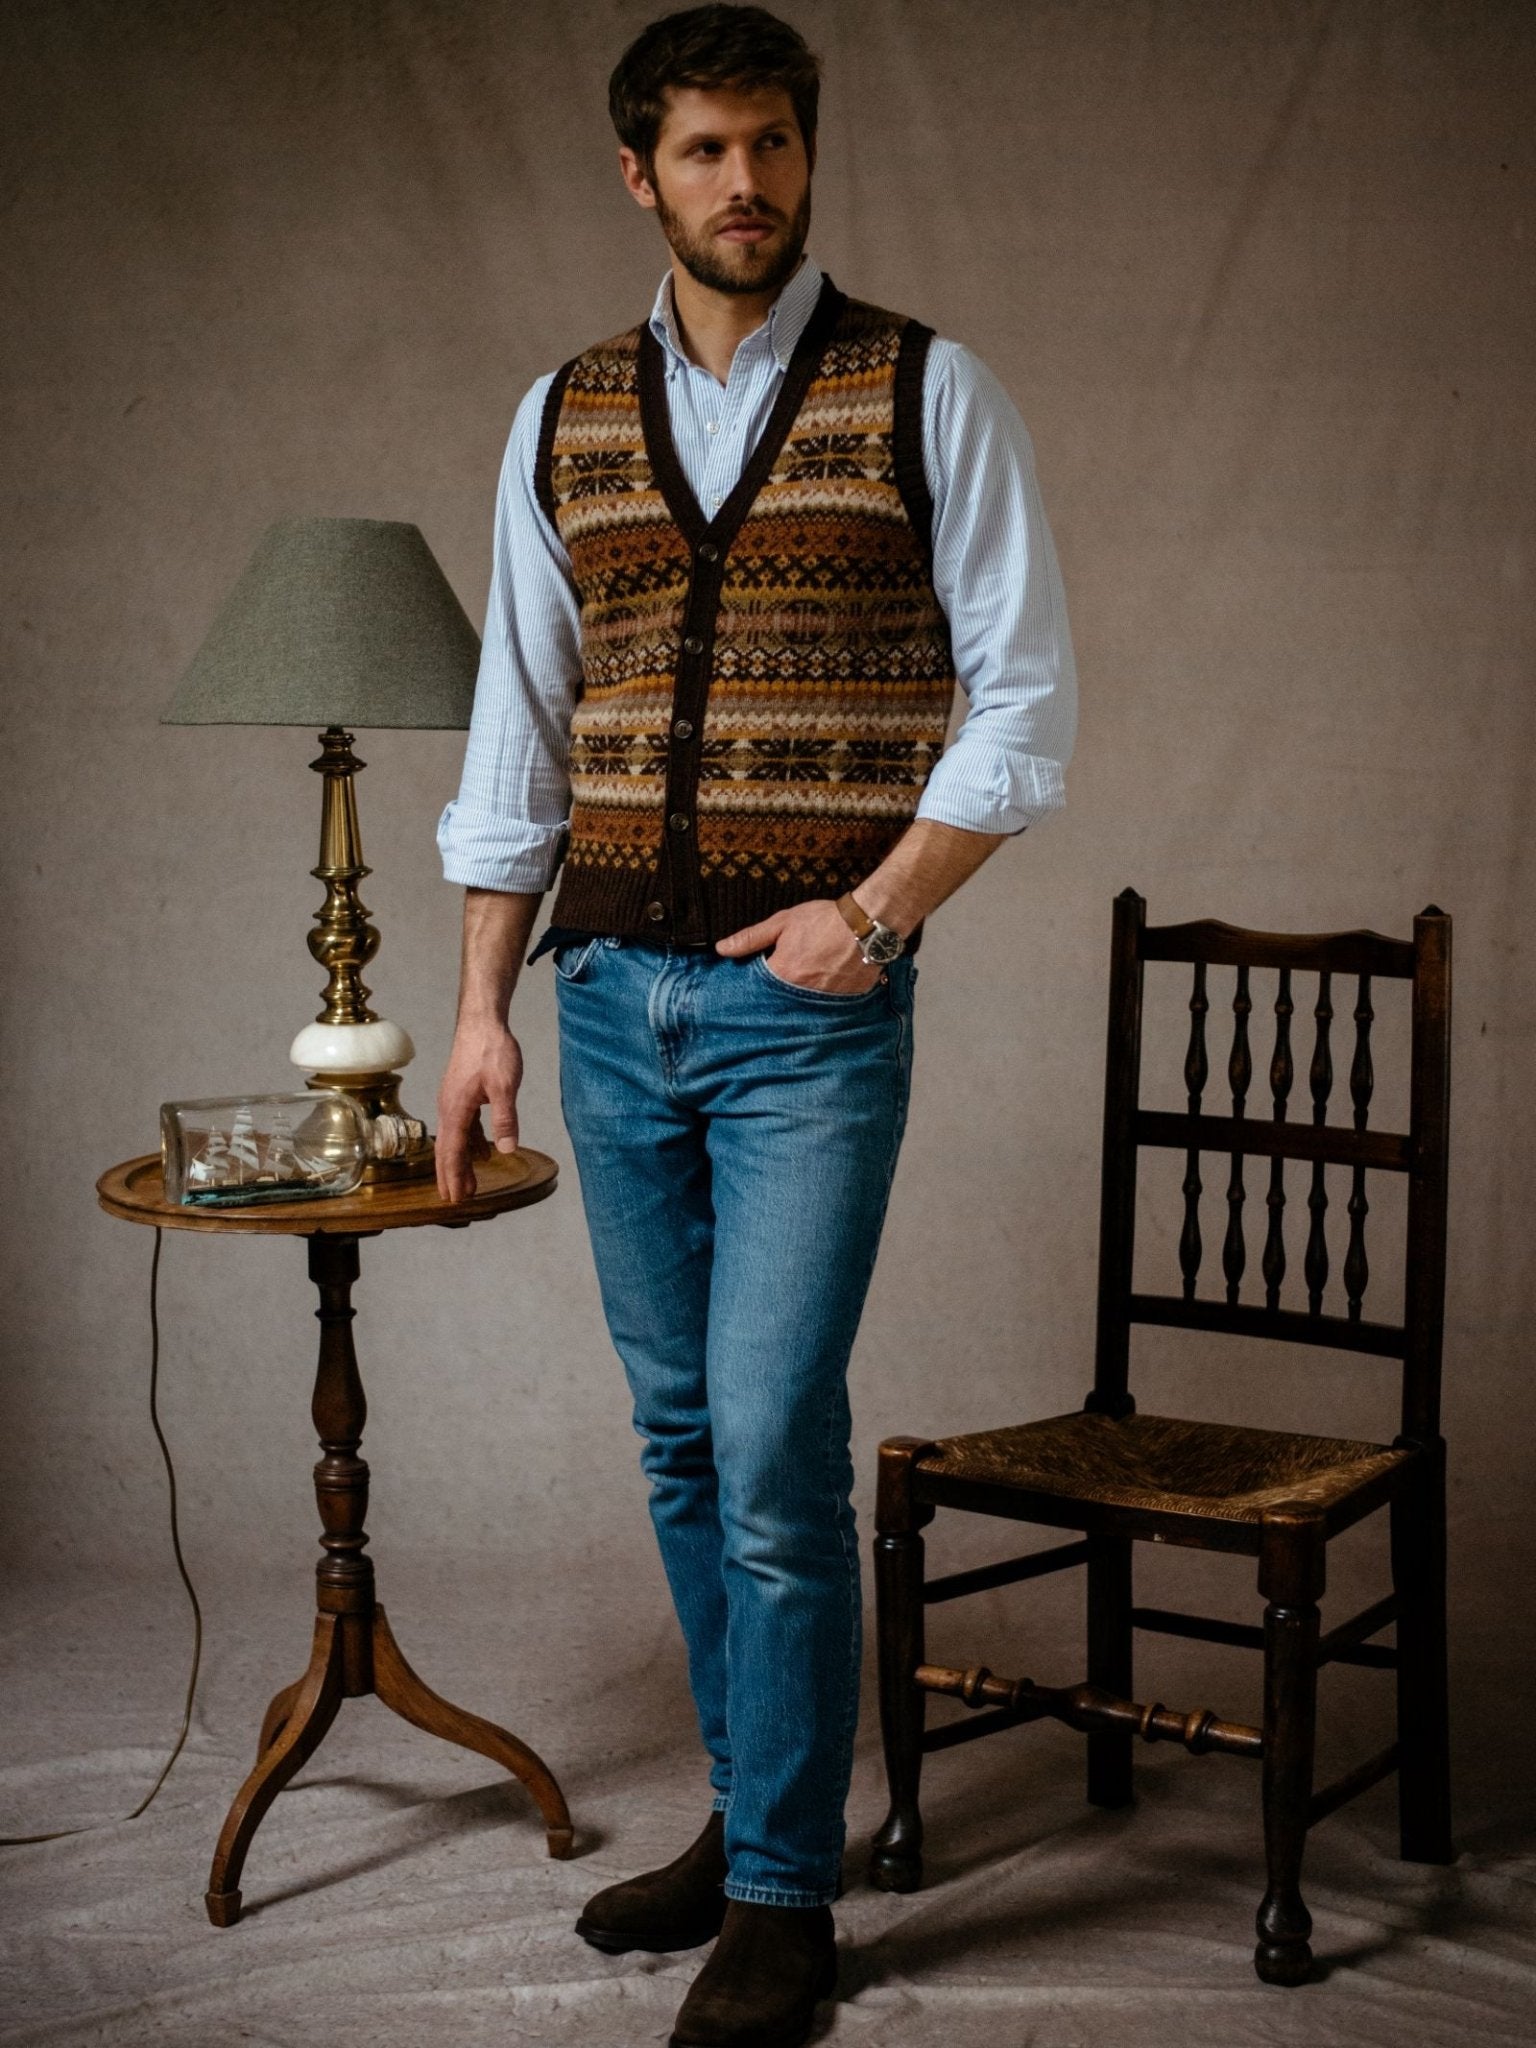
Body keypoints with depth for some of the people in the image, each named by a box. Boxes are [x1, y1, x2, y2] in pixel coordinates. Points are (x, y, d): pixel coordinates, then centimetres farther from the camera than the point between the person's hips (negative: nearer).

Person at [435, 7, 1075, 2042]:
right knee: (679, 1435, 12)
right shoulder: (563, 420, 11)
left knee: (773, 1446, -7)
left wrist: (876, 909, -13)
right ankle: (742, 1815, 28)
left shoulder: (927, 393, 0)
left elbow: (1025, 695, -2)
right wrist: (482, 1003, 8)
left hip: (807, 1002, -4)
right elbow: (518, 728, 12)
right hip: (610, 990, 4)